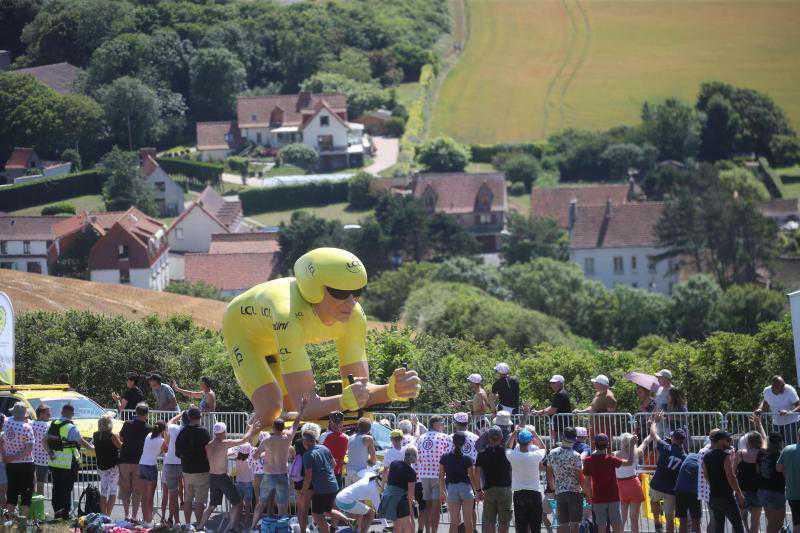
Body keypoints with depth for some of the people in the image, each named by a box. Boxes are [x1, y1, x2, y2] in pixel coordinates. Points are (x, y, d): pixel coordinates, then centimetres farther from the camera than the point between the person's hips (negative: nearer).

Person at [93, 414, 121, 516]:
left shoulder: (96, 436, 1)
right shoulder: (112, 435, -14)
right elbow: (121, 446, -9)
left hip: (101, 466, 5)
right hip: (113, 466, -5)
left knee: (103, 492, 11)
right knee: (113, 491, 0)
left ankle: (103, 515, 11)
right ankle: (108, 514, -6)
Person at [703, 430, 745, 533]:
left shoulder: (706, 457, 10)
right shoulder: (726, 456, -12)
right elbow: (731, 477, -17)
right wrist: (739, 494, -12)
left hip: (713, 496, 7)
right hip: (726, 497, -7)